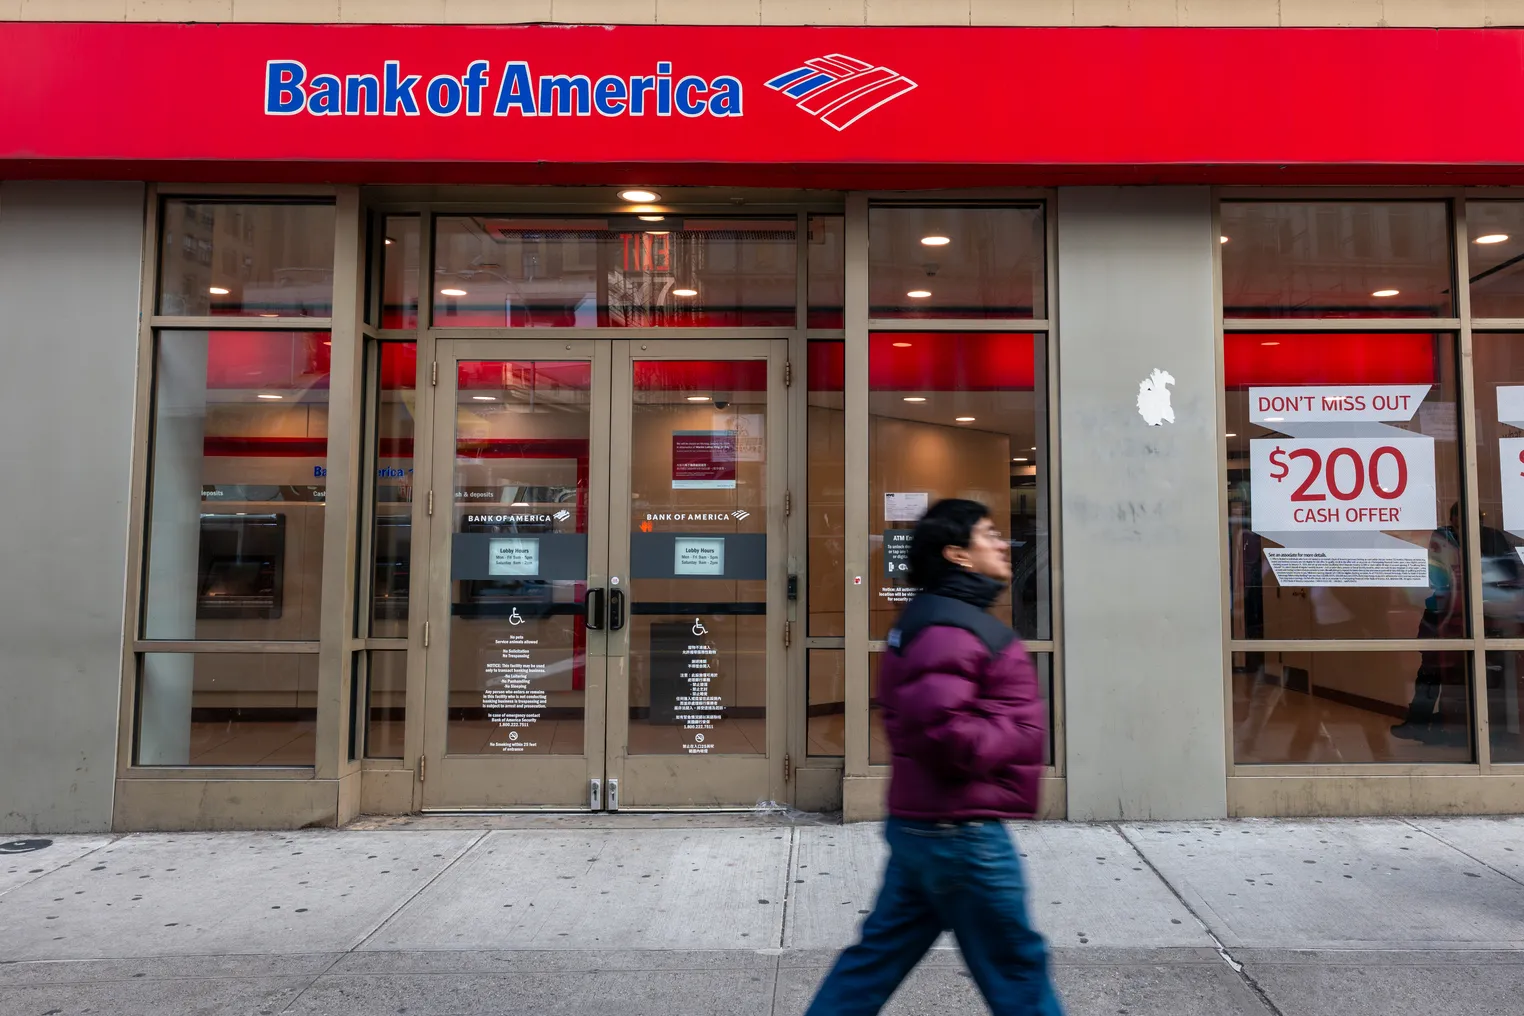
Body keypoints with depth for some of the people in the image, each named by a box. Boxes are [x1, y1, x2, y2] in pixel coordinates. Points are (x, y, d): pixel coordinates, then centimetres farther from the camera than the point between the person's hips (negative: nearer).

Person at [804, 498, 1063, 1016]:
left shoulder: (930, 620, 15)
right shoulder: (951, 628, -19)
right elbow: (946, 731, -30)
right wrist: (1015, 735, -13)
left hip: (921, 824, 10)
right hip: (962, 831, -10)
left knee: (879, 955, 15)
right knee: (1015, 969, 7)